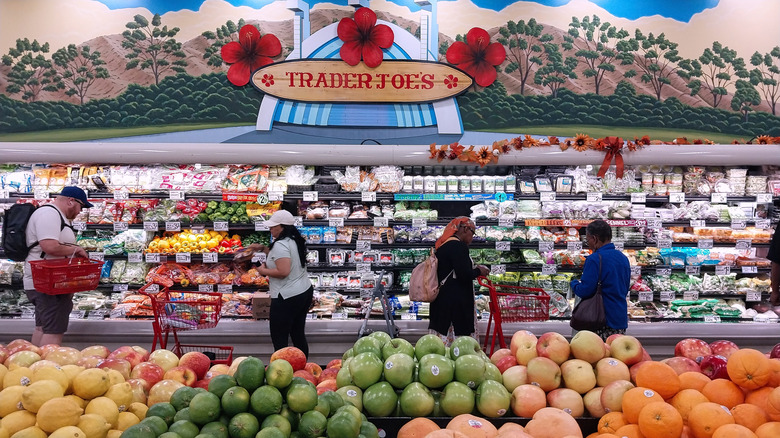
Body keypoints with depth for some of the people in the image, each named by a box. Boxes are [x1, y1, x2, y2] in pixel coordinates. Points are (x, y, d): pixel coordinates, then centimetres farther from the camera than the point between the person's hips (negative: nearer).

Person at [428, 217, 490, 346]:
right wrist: (479, 271, -1)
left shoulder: (442, 245, 15)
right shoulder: (459, 246, -14)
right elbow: (464, 275, -19)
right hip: (456, 301, -10)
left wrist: (473, 270, 18)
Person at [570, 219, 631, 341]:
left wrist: (574, 283, 3)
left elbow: (584, 291, -18)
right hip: (621, 320, 8)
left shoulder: (594, 259, -15)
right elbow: (625, 289, 17)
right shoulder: (623, 258, 10)